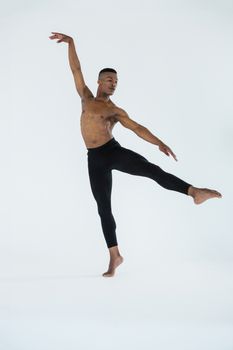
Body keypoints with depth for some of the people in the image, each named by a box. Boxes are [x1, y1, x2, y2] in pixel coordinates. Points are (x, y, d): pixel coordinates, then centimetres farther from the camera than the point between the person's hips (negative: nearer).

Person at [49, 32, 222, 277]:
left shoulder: (116, 111, 8)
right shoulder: (86, 97, 15)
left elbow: (137, 128, -2)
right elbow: (76, 69, 13)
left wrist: (159, 142, -15)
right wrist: (71, 42, 8)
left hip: (114, 151, -1)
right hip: (95, 159, 1)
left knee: (150, 168, -24)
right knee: (104, 208, 1)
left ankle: (194, 192, -31)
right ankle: (115, 255, 9)